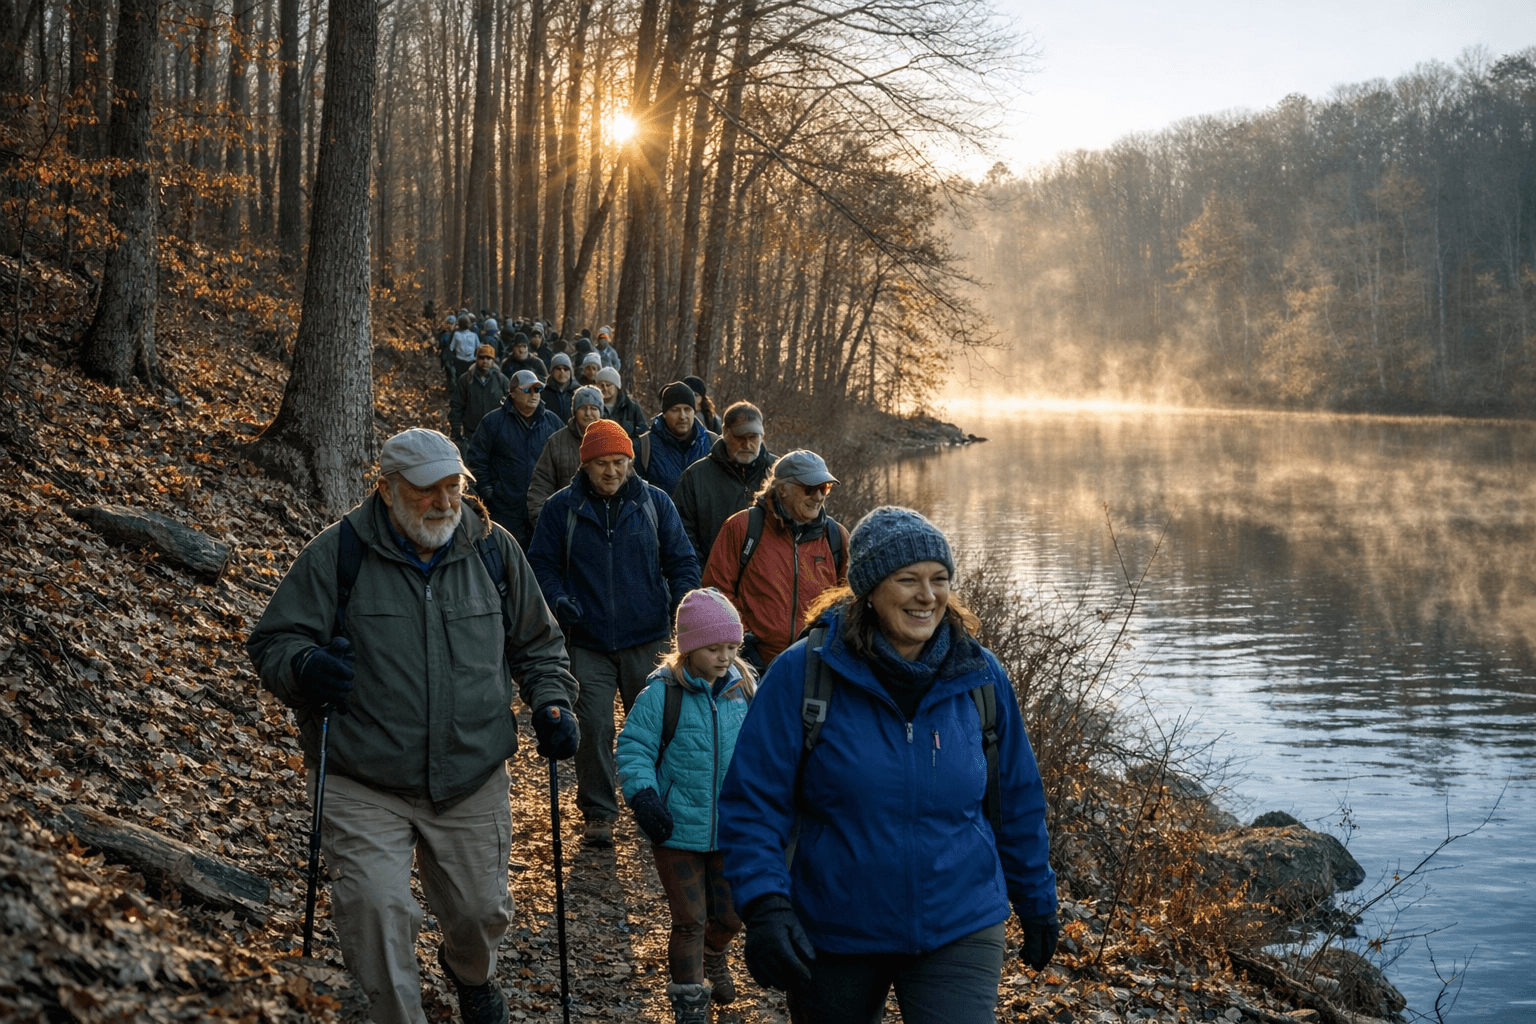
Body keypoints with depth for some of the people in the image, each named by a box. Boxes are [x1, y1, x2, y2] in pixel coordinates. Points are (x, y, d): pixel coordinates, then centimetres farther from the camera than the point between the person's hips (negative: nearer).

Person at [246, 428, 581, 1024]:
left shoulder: (493, 550, 2)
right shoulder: (337, 554, -7)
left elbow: (536, 644, 14)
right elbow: (272, 643, -5)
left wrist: (551, 703, -3)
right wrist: (305, 667, -27)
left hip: (472, 780, 3)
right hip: (362, 784, -2)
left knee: (480, 911, 13)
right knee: (375, 908, -15)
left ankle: (471, 973, 49)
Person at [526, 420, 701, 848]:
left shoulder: (655, 503, 3)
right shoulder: (561, 507, 0)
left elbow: (682, 561, 7)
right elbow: (542, 565, 4)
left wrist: (683, 600, -11)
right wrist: (558, 599, -15)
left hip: (647, 640, 1)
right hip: (587, 642, -1)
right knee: (593, 729, -4)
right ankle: (597, 813, 11)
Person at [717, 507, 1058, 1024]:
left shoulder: (981, 677, -2)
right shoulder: (803, 673, -13)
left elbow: (1017, 801, 9)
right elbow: (751, 801, -12)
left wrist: (1037, 903, 16)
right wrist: (764, 904, -24)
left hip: (960, 930, 1)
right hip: (832, 937, -1)